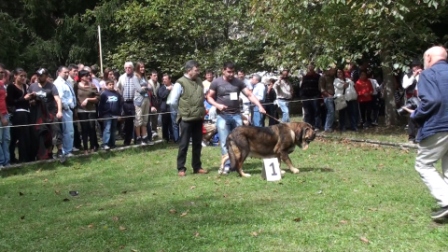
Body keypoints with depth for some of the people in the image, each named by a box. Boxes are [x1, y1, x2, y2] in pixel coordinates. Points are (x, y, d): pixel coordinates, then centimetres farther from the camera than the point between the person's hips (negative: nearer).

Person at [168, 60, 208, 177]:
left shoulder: (199, 81, 8)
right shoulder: (180, 83, -12)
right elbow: (173, 102, -9)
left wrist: (201, 108, 10)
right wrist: (184, 108, 2)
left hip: (199, 118, 6)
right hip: (186, 119, -6)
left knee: (197, 144, 12)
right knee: (184, 144, 2)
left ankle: (197, 167, 22)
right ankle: (181, 168, 11)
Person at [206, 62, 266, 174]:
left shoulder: (238, 82, 5)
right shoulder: (216, 82, -1)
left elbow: (249, 95, 2)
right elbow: (209, 97, 3)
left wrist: (260, 106, -10)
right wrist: (217, 105, -15)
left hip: (236, 115, 3)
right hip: (222, 116, -3)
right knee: (224, 142, -5)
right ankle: (226, 165, -1)